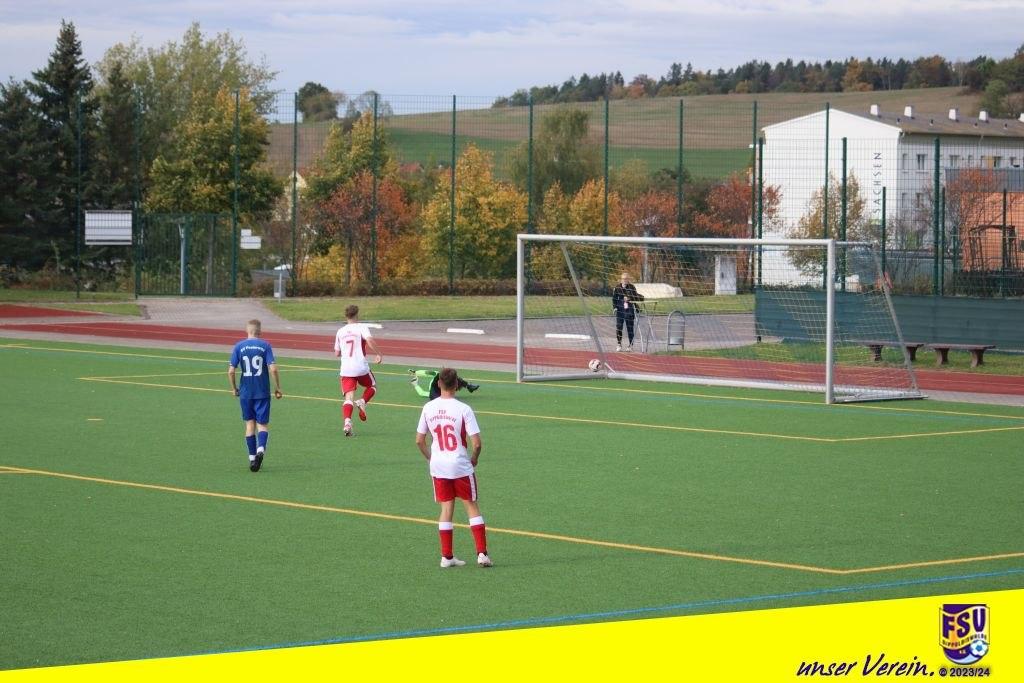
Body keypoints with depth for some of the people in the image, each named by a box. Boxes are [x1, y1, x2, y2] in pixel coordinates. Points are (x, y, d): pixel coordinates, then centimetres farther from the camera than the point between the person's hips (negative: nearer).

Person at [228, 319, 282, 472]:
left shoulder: (239, 347, -1)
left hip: (245, 393, 1)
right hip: (263, 392, -1)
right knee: (263, 424, 5)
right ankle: (261, 449, -21)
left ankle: (252, 458, 12)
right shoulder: (265, 345, -5)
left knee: (250, 424, 13)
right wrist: (278, 388, 0)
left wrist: (234, 388, 9)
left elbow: (231, 371, -5)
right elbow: (273, 369, -12)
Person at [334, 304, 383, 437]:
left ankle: (347, 422, -25)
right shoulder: (361, 327, -1)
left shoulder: (340, 331, 12)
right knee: (372, 386, 24)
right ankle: (362, 402, -4)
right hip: (361, 367, -3)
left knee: (348, 398, -2)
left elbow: (337, 353, 17)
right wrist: (378, 354, -9)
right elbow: (369, 340, -20)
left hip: (345, 370, 3)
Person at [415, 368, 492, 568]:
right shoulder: (463, 409, -13)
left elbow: (419, 441, 3)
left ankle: (447, 556, 10)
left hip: (438, 467, 3)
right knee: (471, 507, 7)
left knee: (446, 508, 11)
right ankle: (482, 553, 1)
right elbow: (476, 443, -15)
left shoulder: (428, 408, -2)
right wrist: (474, 459, 4)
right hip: (461, 466, -3)